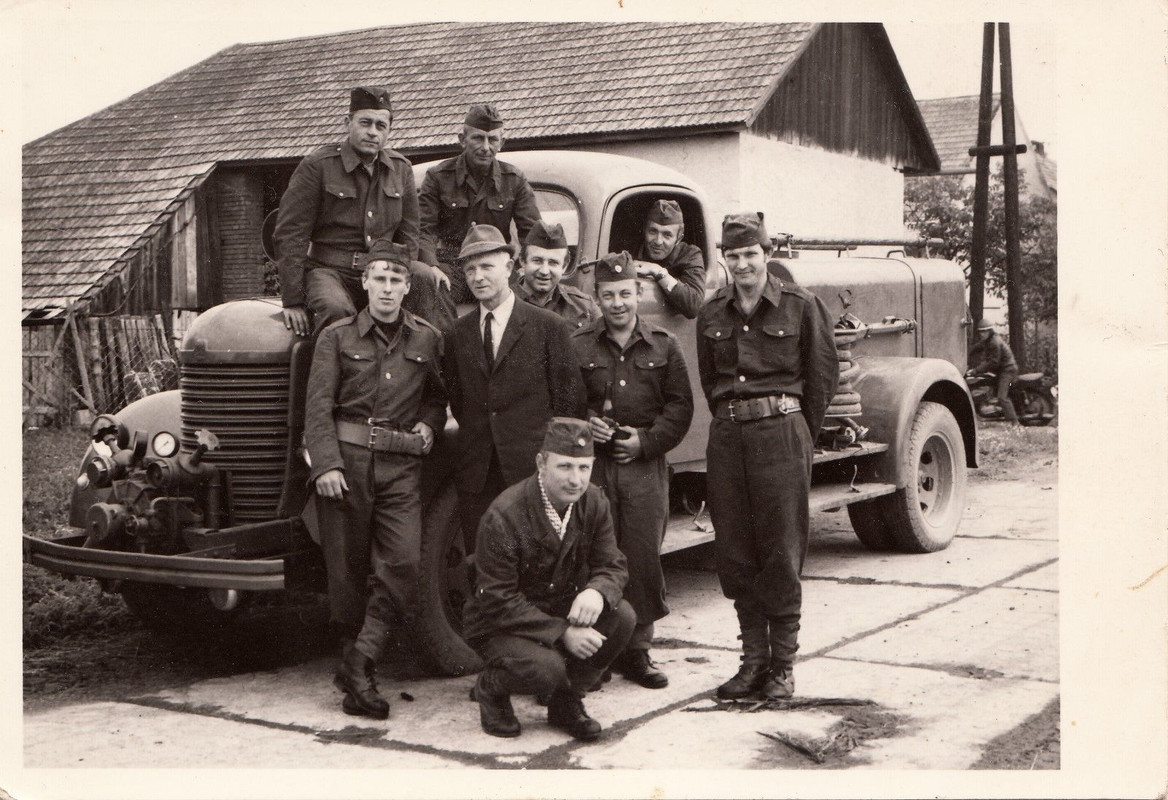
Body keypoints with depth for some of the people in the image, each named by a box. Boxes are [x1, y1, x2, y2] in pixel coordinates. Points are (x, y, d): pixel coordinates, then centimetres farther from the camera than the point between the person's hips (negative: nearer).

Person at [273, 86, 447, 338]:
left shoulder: (401, 169, 13)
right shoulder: (316, 166, -3)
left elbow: (407, 233, 18)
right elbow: (290, 234, -5)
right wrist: (293, 302, -10)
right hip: (327, 270, -4)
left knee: (428, 278, -25)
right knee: (337, 311, -37)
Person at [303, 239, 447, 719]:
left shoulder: (427, 340, 12)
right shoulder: (337, 337, 6)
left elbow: (437, 398, 24)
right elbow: (318, 405, -1)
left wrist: (428, 426, 2)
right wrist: (326, 464, -12)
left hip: (400, 465, 2)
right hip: (345, 457, -1)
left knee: (403, 562, -13)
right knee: (348, 567, 2)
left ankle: (359, 664, -6)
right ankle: (353, 659, 15)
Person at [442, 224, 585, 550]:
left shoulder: (549, 327, -1)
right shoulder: (458, 333, 12)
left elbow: (570, 400, 0)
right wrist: (478, 438, 11)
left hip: (533, 472, -4)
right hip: (475, 475, 4)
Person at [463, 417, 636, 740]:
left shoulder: (593, 503, -6)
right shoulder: (504, 516, -25)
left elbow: (613, 566, -3)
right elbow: (497, 600, -23)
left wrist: (597, 591, -29)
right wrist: (562, 633, -30)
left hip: (564, 611, 6)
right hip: (500, 624, -6)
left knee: (622, 616, -20)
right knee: (546, 668, -33)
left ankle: (566, 701, 1)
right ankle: (490, 687, 3)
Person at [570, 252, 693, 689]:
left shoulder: (664, 346, 8)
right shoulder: (577, 346, 5)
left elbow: (680, 406, 7)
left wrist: (646, 441, -5)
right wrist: (585, 423, -9)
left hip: (646, 467, 1)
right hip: (592, 465, -1)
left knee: (644, 558, 2)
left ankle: (637, 650, 13)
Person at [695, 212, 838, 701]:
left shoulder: (801, 306, 0)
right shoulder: (712, 314, 10)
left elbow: (823, 374, 4)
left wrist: (799, 435, 5)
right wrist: (730, 421, 12)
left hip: (781, 431, -4)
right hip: (727, 435, 4)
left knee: (781, 551, -2)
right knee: (734, 551, 6)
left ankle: (783, 665, 7)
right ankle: (754, 659, 16)